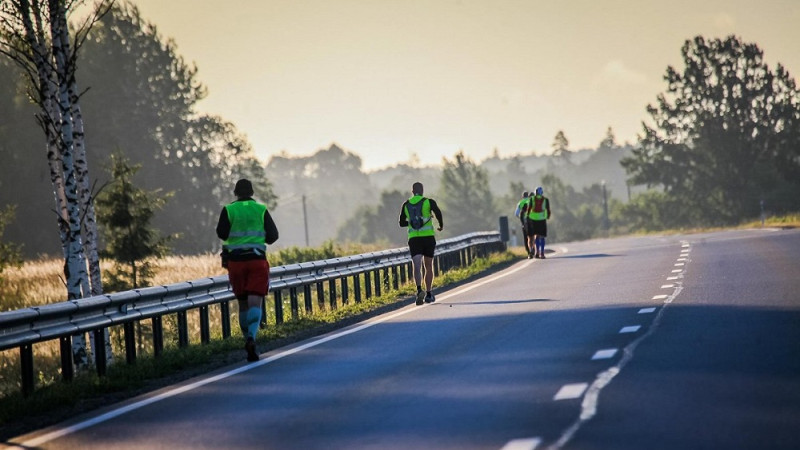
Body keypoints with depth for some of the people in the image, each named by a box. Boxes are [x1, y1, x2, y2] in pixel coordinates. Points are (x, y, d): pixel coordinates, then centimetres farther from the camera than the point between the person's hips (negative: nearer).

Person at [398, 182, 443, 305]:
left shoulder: (406, 205, 11)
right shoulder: (428, 202, 2)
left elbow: (402, 223, 15)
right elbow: (437, 212, -16)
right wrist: (441, 224, 2)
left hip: (413, 238, 1)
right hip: (428, 237, -1)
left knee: (417, 266, -12)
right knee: (428, 267, 14)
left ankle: (419, 290, -36)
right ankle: (428, 295, 19)